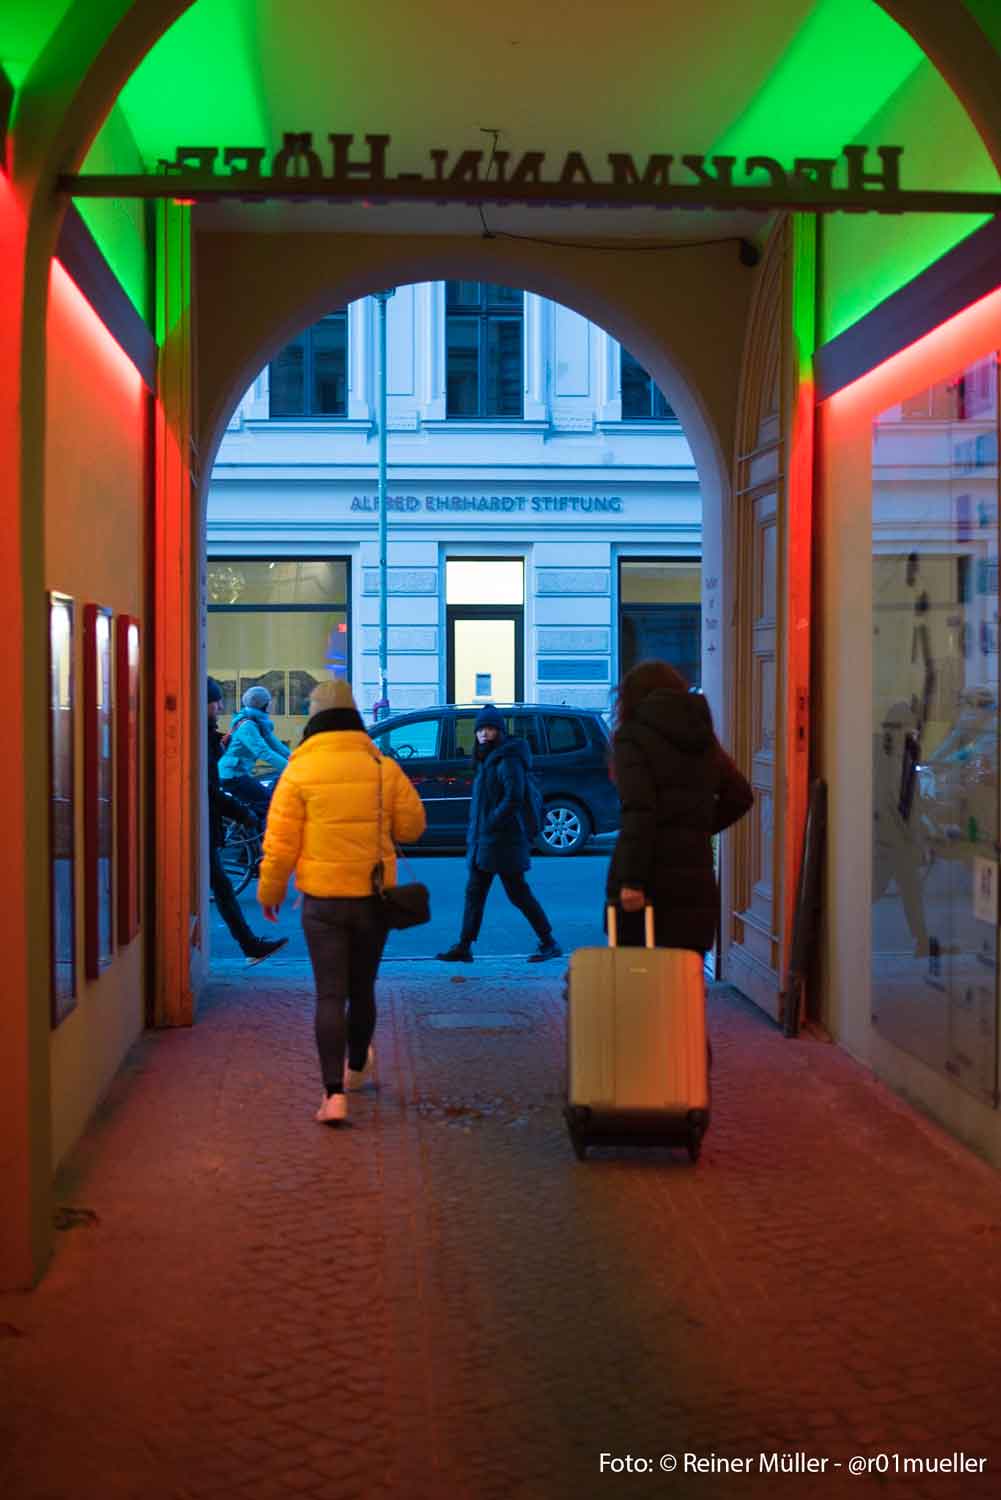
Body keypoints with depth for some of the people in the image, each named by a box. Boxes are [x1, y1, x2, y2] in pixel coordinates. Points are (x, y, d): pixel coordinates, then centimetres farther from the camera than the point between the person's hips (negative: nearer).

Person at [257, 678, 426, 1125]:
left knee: (330, 995, -1)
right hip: (373, 897, 3)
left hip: (323, 900, -2)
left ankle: (334, 1092, -11)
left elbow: (280, 843, -7)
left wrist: (270, 892, 7)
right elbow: (412, 825, 7)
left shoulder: (300, 771, -8)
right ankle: (357, 1067, 40)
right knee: (362, 989, 19)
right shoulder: (383, 768, -1)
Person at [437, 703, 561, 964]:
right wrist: (475, 831, 11)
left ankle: (549, 943, 6)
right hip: (483, 840, 9)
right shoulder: (487, 759, 15)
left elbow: (514, 798, -22)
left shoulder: (508, 759, -13)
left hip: (503, 840, -9)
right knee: (474, 893, 8)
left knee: (518, 894, -3)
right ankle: (464, 947, 12)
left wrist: (490, 824, -20)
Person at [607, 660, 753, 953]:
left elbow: (638, 811, -15)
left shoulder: (632, 737, -3)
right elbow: (740, 795, 16)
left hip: (650, 874, -5)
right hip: (697, 876, 5)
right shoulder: (703, 739, 15)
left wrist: (631, 880, -18)